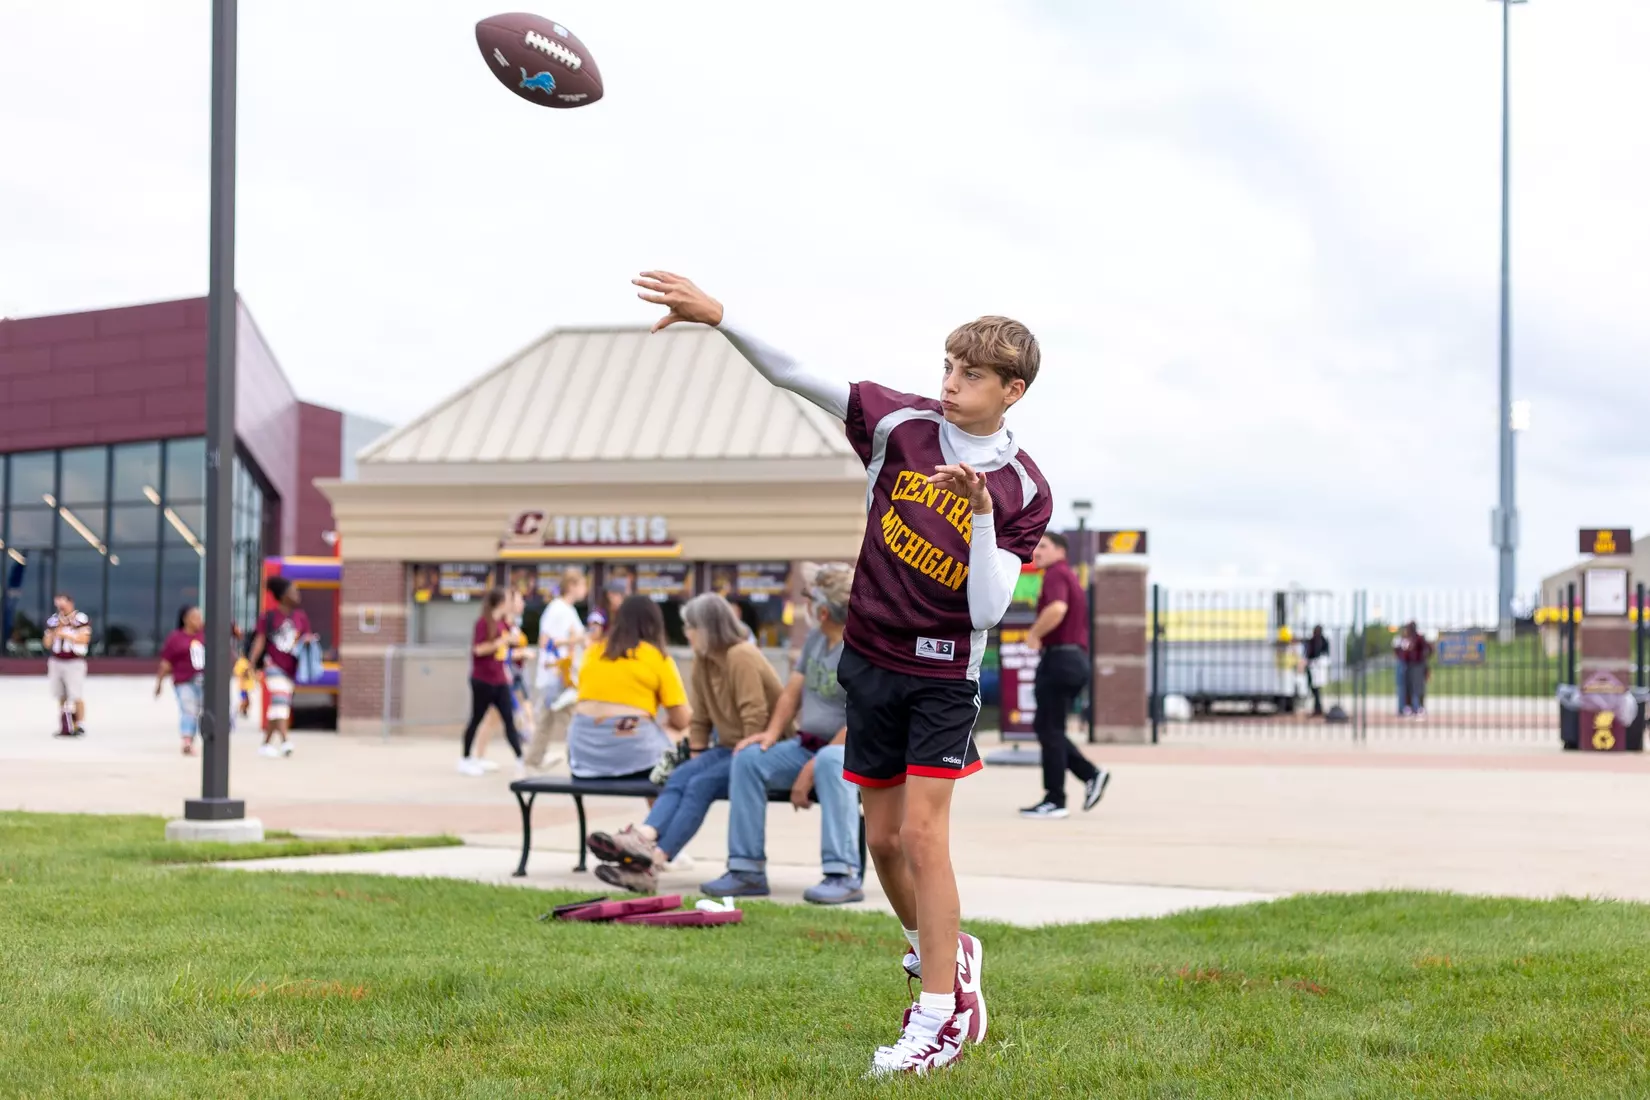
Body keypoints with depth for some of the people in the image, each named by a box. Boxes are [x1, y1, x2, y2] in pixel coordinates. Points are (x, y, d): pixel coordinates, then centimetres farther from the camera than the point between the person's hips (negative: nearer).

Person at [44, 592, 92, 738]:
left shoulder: (81, 618, -6)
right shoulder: (53, 620, 12)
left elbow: (84, 639, -15)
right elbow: (47, 644, 12)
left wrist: (65, 634, -17)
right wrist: (54, 633, -8)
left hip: (74, 662, -6)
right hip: (56, 662, 6)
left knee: (77, 696, -9)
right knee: (61, 697, 8)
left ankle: (80, 726, -4)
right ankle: (64, 726, 14)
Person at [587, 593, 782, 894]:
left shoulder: (741, 657, -17)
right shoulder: (703, 660, 9)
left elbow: (755, 719, -22)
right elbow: (700, 719, 13)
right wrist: (695, 760, 4)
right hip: (728, 748, 8)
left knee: (701, 785, -27)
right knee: (679, 777, -17)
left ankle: (653, 864, -37)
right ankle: (644, 838, -40)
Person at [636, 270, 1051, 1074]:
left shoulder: (1021, 488, -10)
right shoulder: (903, 425, -5)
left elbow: (986, 609, -17)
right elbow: (794, 374, -10)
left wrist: (980, 512, -28)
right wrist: (718, 316, -21)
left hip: (945, 674, -4)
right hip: (871, 661, 4)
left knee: (922, 833, -11)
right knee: (882, 838, 11)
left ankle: (940, 1017, -4)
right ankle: (940, 953, 36)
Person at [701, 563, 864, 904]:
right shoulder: (816, 637, 11)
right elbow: (794, 688, 19)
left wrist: (811, 770, -23)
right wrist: (773, 732, 0)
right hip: (808, 745, 8)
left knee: (830, 761, -40)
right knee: (749, 758, -12)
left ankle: (844, 876, -41)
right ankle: (747, 870, -14)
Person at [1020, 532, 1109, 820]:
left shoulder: (1056, 575, -10)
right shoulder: (1071, 578, 22)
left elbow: (1057, 609, -30)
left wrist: (1034, 634, -16)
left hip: (1059, 659, -10)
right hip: (1076, 659, 10)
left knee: (1049, 730, -4)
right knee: (1046, 727, 14)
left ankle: (1054, 801, -1)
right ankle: (1091, 774, 7)